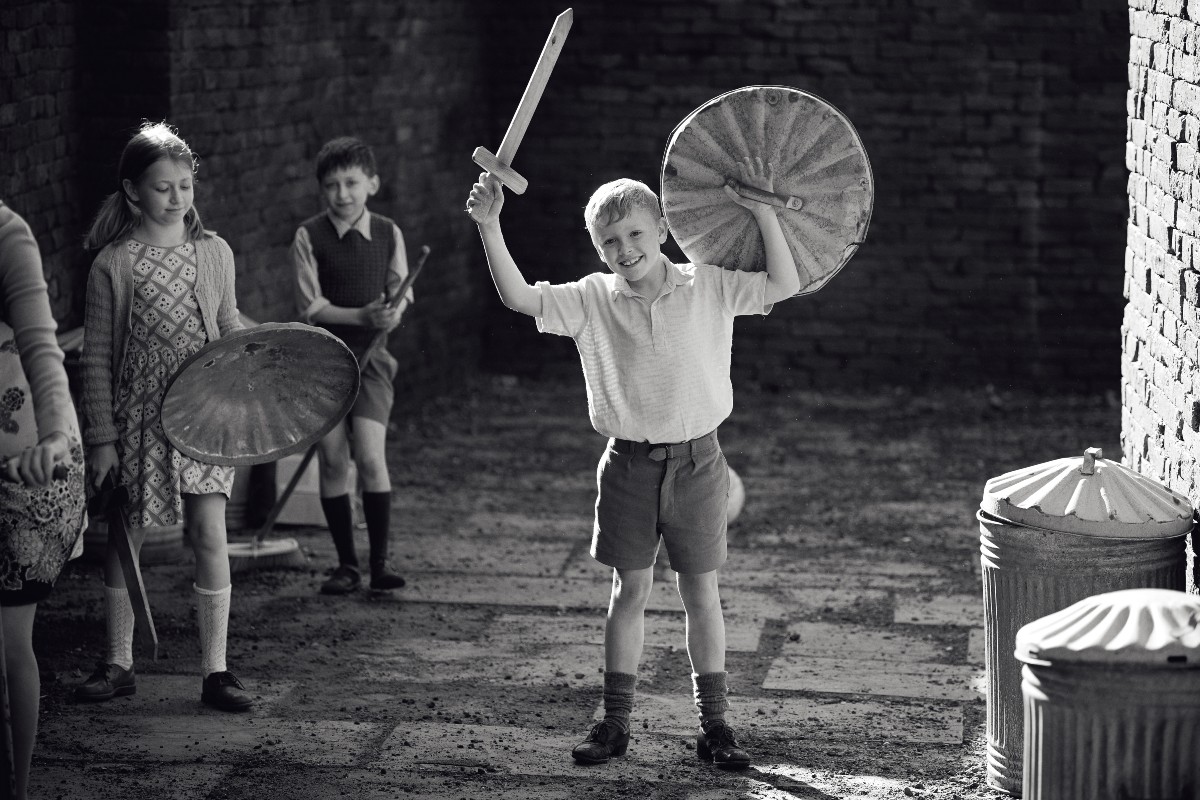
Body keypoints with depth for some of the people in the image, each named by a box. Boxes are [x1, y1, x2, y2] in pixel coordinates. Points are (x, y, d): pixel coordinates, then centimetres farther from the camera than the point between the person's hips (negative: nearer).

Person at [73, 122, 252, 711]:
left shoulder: (214, 253, 4)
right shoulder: (114, 264, -4)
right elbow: (96, 358, -2)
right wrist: (101, 437, -5)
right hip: (137, 416, -1)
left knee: (209, 534, -5)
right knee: (126, 538, 7)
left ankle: (215, 670, 3)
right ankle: (118, 666, 22)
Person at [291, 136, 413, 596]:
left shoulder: (388, 234, 3)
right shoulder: (309, 236, -3)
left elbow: (401, 293, 5)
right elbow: (310, 307, -7)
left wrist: (393, 312, -19)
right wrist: (362, 315, -21)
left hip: (370, 356, 0)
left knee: (371, 458, -11)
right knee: (332, 460, 1)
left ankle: (380, 562, 0)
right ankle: (346, 565, 12)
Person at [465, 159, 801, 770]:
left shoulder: (709, 288, -3)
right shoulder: (593, 299, -2)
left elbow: (784, 285, -9)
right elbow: (519, 297, -11)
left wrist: (764, 214, -18)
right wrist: (490, 227, -21)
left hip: (695, 462, -1)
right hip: (629, 464, 1)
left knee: (701, 593, 6)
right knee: (630, 589, 8)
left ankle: (714, 723, 16)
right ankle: (615, 720, 18)